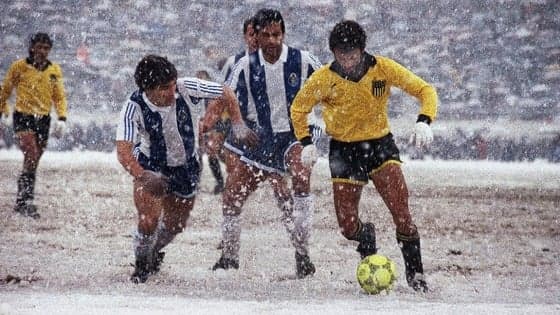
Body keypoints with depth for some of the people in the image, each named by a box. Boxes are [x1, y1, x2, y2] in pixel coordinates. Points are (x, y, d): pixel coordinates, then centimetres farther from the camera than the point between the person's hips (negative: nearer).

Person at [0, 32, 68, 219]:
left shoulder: (54, 70, 8)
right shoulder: (19, 67, -3)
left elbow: (59, 96, 11)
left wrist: (62, 118, -2)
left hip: (43, 120, 4)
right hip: (23, 118, -4)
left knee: (34, 161, 8)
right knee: (31, 156, -22)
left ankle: (20, 203, 19)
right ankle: (26, 201, -21)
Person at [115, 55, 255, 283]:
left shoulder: (184, 88, -25)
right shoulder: (134, 107, -32)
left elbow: (226, 94, -8)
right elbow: (123, 152, -40)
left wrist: (238, 125, -17)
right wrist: (144, 176, -57)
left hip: (185, 167, 4)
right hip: (150, 168, -4)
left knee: (175, 225, 16)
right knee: (149, 221, -22)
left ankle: (154, 253, 48)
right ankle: (142, 264, 7)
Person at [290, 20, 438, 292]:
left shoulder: (383, 69, -14)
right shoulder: (324, 79, -13)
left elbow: (425, 90, -8)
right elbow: (299, 108, 5)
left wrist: (424, 122, -25)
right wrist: (306, 142, -7)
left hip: (380, 144, -1)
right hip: (344, 150, 1)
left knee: (400, 210, -21)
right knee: (348, 226, -4)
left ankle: (415, 273, -7)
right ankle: (366, 238, 33)